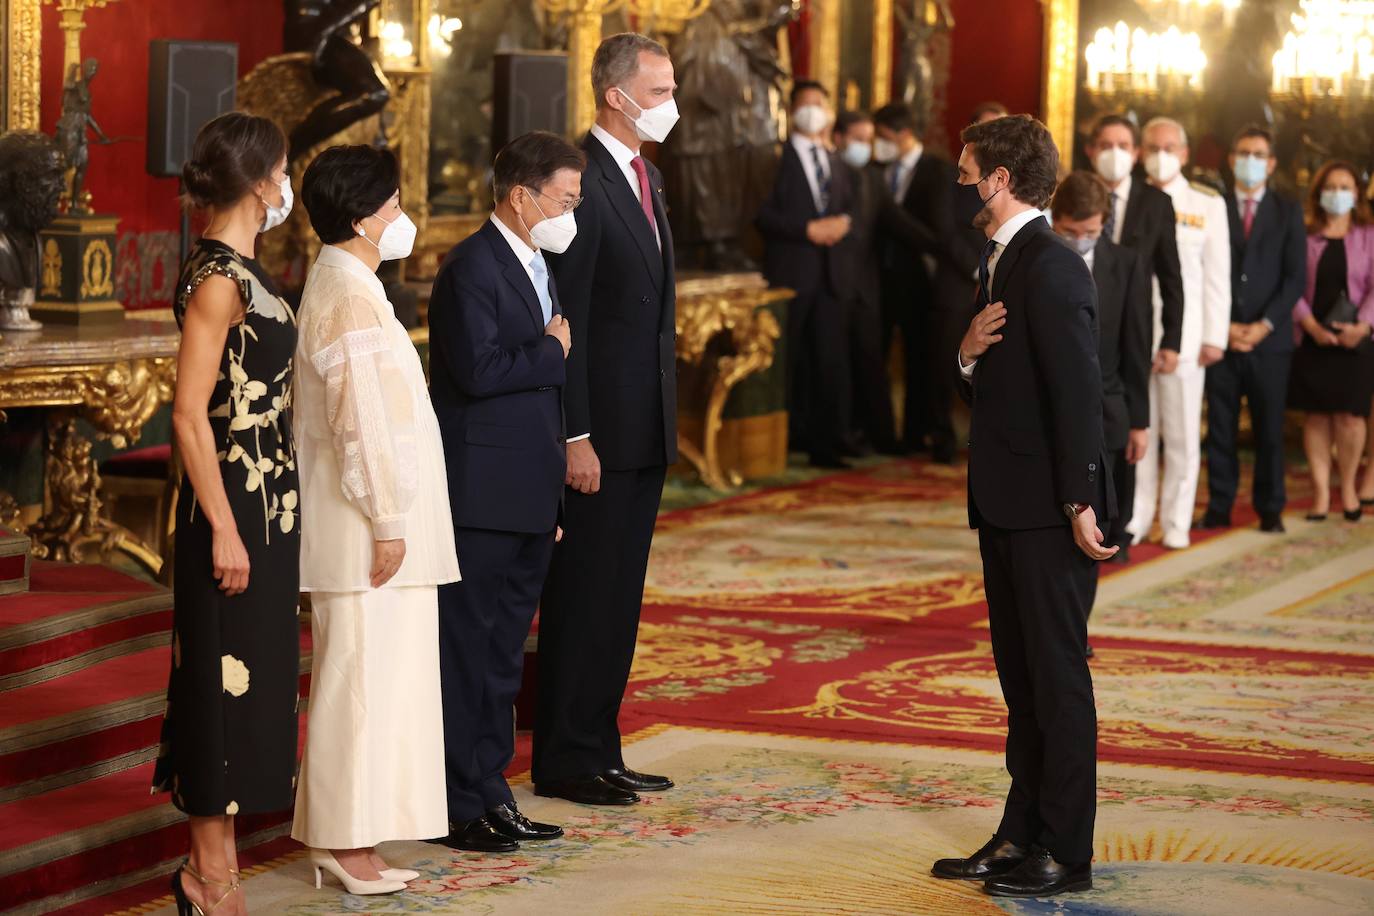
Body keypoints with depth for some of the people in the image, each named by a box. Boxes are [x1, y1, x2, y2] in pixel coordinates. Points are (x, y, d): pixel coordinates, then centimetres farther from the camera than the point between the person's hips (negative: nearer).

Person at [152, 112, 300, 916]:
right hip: (235, 503, -9)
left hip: (265, 502, 9)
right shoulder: (218, 278, -17)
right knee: (225, 678, -2)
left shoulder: (238, 268, 11)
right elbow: (190, 413, -20)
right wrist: (223, 528, -20)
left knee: (245, 679, 13)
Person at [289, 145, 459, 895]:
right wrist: (386, 521, -19)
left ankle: (348, 838, 17)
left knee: (370, 680, 12)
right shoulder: (350, 299, -16)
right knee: (363, 679, -5)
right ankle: (345, 839, 0)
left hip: (368, 527, 10)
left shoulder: (345, 286, 16)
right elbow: (361, 422, -20)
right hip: (366, 528, -10)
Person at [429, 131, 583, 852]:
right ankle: (459, 806, 3)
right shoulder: (472, 267, -13)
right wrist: (551, 352, -11)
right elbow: (479, 368, -26)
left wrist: (554, 496, 20)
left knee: (503, 651, 14)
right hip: (482, 498, -9)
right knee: (467, 650, -3)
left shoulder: (538, 269, 17)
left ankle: (490, 794, 21)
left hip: (530, 493, 9)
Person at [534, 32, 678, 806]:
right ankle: (565, 759, 7)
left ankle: (600, 750, 21)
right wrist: (576, 437, -20)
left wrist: (666, 417, 17)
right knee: (584, 595, -1)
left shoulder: (646, 179, 14)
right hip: (602, 432, -9)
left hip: (645, 430, 9)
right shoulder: (581, 183, -15)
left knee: (620, 598, 13)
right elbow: (565, 321, -18)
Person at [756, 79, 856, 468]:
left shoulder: (834, 161, 19)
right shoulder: (777, 157, -3)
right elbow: (764, 214, -10)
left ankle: (826, 445, 2)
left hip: (831, 274, 5)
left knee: (830, 360, 1)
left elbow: (849, 205, 23)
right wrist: (808, 229, -16)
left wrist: (842, 223, 0)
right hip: (791, 272, -5)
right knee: (786, 361, 0)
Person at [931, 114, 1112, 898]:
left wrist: (1081, 504, -24)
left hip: (1051, 510, -10)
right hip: (1007, 504, 10)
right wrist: (969, 354, -2)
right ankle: (1022, 836, 21)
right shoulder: (1002, 264, 15)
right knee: (1021, 677, 14)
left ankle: (1066, 854, 2)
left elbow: (1078, 388, -21)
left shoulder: (1052, 266, -16)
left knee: (1058, 674, -4)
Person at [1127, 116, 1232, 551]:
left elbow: (1217, 275, 3)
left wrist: (1215, 336, -3)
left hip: (1183, 332, -1)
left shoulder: (1208, 204, 4)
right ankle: (1136, 519, 11)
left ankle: (1176, 523, 10)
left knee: (1182, 434, 2)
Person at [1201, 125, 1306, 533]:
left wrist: (1265, 325, -9)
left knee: (1270, 429, 2)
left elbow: (1295, 277, 2)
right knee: (1220, 427, 2)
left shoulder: (1288, 212, 8)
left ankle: (1270, 510, 9)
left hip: (1269, 337, 0)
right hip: (1222, 337, 0)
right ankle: (1219, 507, 6)